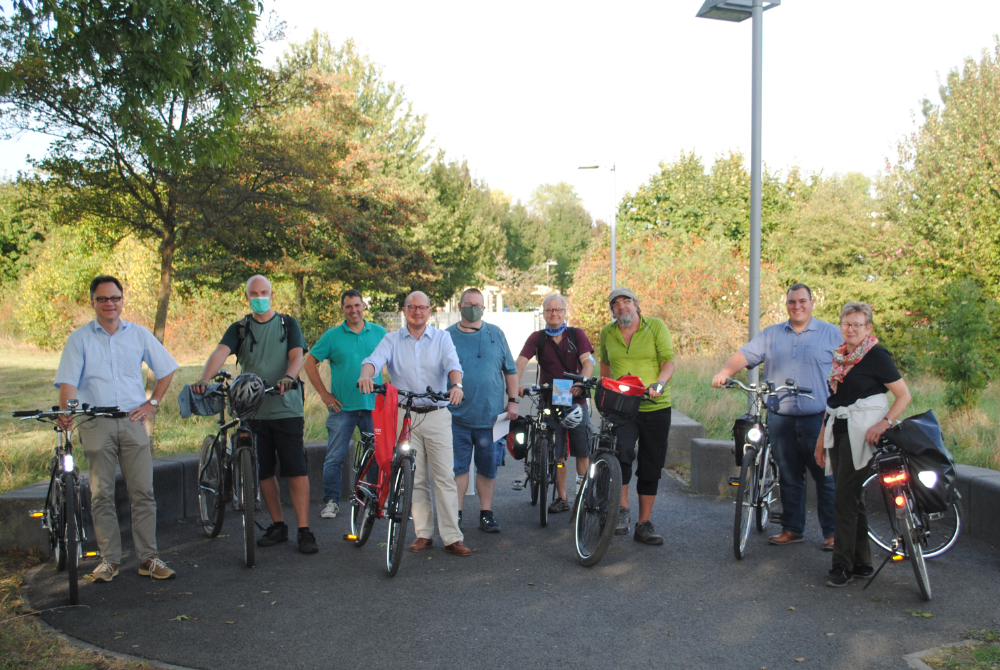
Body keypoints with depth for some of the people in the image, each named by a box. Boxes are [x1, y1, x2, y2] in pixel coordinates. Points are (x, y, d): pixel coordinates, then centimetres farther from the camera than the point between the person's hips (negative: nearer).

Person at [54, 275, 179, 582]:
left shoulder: (139, 334, 10)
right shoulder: (79, 339, 5)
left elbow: (166, 369, 18)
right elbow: (68, 382, -4)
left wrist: (152, 403, 8)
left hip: (132, 422, 1)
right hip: (95, 423, -1)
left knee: (143, 492, -1)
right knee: (101, 495, 2)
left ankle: (148, 558, 4)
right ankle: (109, 560, 12)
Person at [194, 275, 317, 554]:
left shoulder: (287, 324, 7)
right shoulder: (239, 329, 10)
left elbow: (297, 356, -6)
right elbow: (221, 352, -7)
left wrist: (288, 377, -29)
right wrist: (204, 379, -27)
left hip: (286, 409, -3)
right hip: (253, 411, 3)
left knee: (296, 470, -6)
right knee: (264, 472, 9)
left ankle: (304, 531, -1)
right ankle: (278, 526, 22)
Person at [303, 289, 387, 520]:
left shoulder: (379, 333, 7)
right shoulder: (332, 335, 3)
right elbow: (310, 363, 7)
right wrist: (324, 394, 2)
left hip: (374, 405, 1)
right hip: (342, 406, -1)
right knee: (334, 457, 0)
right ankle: (331, 501, 11)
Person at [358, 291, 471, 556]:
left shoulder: (442, 338, 9)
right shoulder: (392, 340, 10)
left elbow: (453, 364, -8)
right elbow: (374, 359, -8)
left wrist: (456, 385, -30)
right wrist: (366, 375, -31)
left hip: (437, 416, -1)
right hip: (405, 416, 1)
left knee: (445, 477, -4)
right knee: (415, 479, 5)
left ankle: (452, 538, -1)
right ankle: (423, 534, 16)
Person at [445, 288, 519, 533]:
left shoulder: (496, 335, 9)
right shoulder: (447, 336, 6)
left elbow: (510, 370, 12)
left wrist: (513, 400, 5)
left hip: (491, 416, 1)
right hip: (457, 415, -1)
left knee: (488, 467, 7)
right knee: (458, 467, 1)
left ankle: (486, 513, 17)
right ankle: (455, 513, 11)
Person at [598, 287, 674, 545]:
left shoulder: (656, 326, -1)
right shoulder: (607, 333, 7)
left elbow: (669, 361, -6)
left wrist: (659, 384, -23)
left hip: (655, 407, 0)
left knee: (651, 466, 6)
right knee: (622, 450, -26)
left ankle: (644, 524, 18)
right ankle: (622, 509, -7)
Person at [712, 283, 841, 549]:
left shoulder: (832, 334, 6)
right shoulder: (771, 335, 13)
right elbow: (745, 355, 3)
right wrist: (725, 372, -17)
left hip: (818, 418, -3)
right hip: (781, 419, 3)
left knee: (826, 477, 0)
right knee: (788, 477, 10)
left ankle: (832, 531, 11)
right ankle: (792, 528, 21)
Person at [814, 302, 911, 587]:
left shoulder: (876, 355, -7)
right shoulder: (839, 356, 14)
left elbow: (904, 395, -9)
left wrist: (885, 423, -22)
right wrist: (822, 437, 19)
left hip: (862, 432, -7)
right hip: (838, 431, 7)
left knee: (845, 500, -10)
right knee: (852, 499, 10)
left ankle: (843, 566, -2)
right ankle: (862, 563, 18)